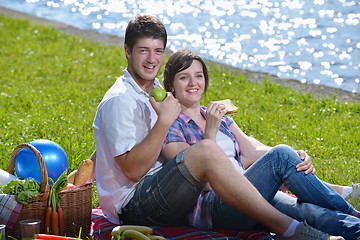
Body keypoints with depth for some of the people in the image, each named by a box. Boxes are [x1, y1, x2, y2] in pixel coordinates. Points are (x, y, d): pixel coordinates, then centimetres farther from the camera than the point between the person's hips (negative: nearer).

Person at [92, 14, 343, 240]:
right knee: (206, 150, -32)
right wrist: (165, 121, -23)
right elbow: (132, 170, -17)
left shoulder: (156, 92, 19)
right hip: (132, 207, -9)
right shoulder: (120, 100, -10)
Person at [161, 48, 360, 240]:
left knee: (308, 210, -24)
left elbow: (253, 150, 9)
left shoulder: (221, 118, 23)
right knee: (281, 155, -25)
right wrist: (210, 132, -17)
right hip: (213, 208, -7)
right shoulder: (172, 127, 1)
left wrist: (297, 158, -9)